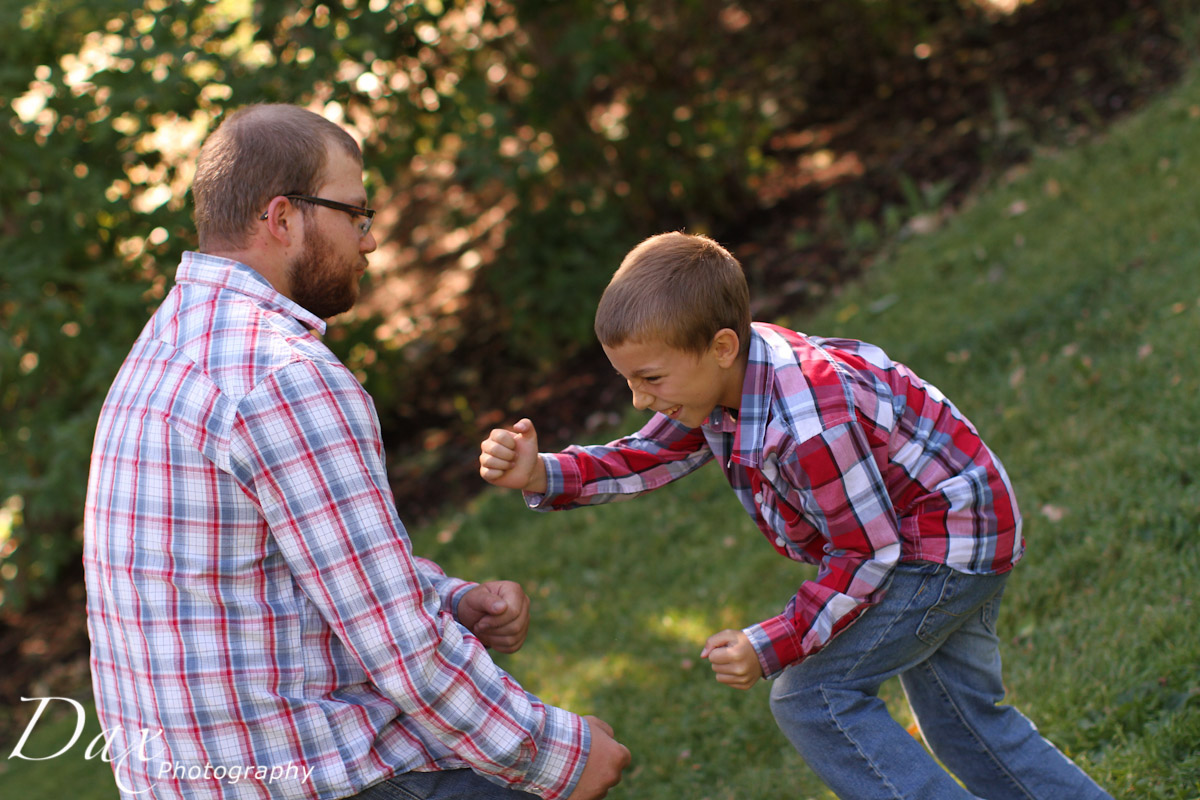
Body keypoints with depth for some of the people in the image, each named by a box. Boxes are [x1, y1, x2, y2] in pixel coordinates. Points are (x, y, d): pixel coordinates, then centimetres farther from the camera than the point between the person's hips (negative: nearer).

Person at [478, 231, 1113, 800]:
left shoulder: (811, 425, -37)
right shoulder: (722, 375, -11)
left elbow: (866, 555, -28)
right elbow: (647, 457, -2)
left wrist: (770, 648, -24)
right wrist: (542, 475, -18)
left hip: (949, 537, -10)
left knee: (811, 700, -11)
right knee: (964, 715, 21)